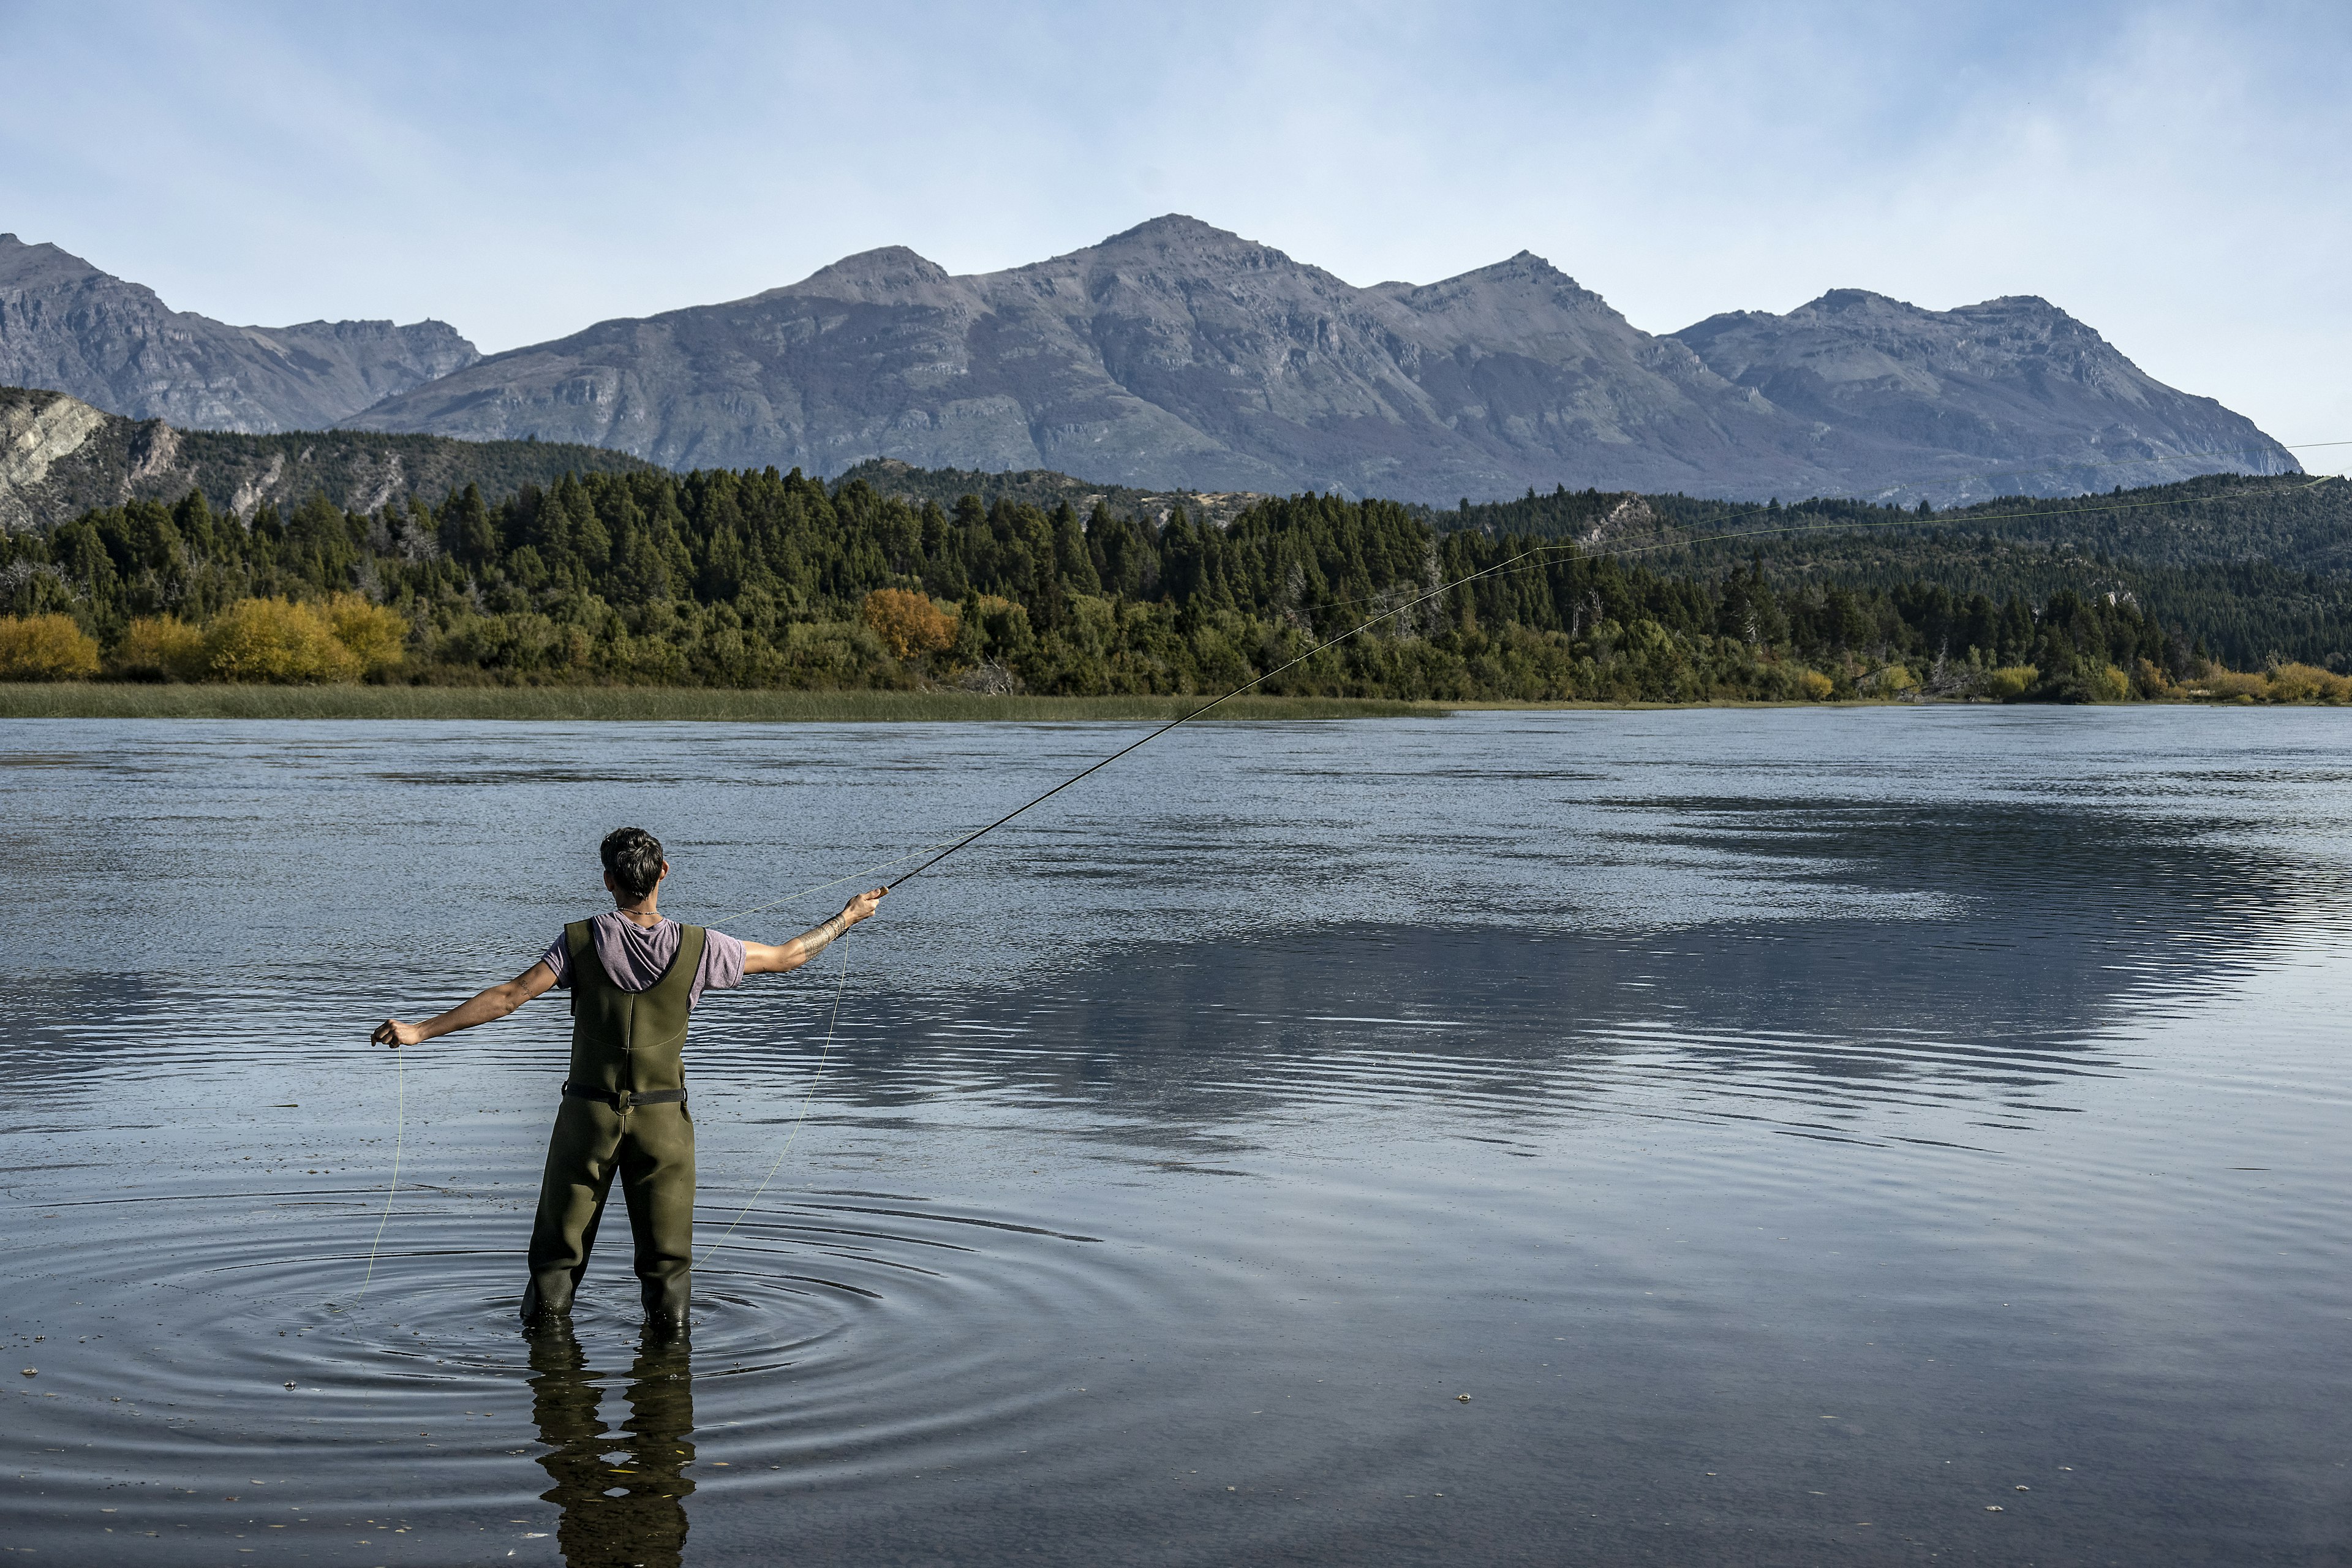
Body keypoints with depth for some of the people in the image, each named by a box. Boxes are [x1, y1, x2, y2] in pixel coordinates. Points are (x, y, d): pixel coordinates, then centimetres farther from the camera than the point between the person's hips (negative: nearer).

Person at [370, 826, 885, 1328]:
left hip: (588, 1113, 0)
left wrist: (420, 1031, -8)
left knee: (558, 1252, 13)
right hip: (663, 1119, 0)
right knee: (666, 1257, 9)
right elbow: (786, 957, 1)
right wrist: (848, 918, 16)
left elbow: (509, 995, -13)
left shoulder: (581, 941, -9)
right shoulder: (697, 947, -8)